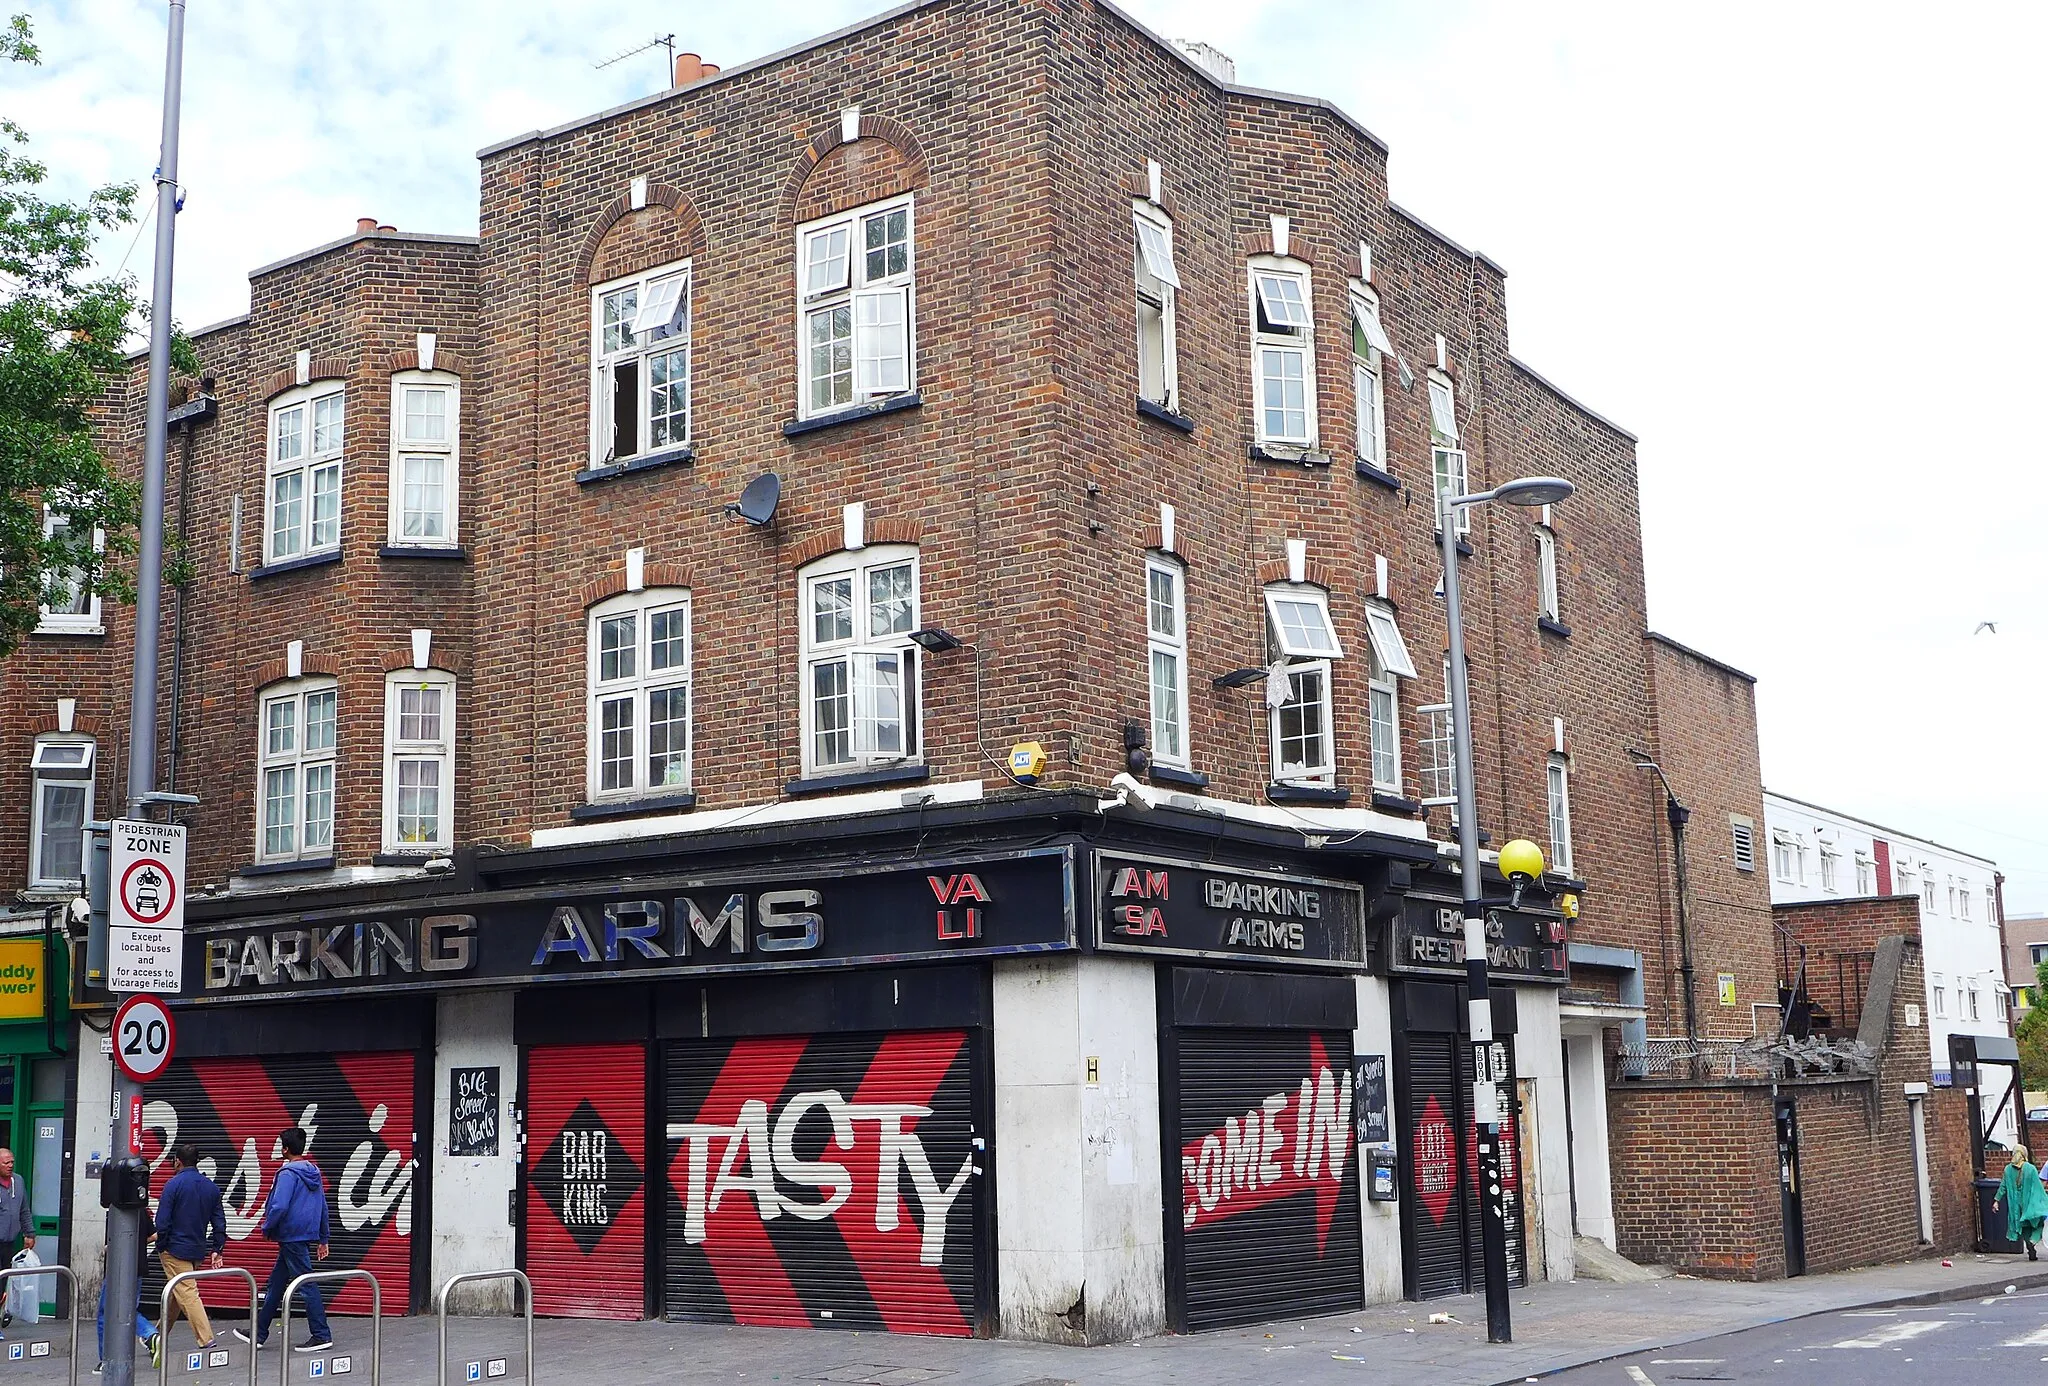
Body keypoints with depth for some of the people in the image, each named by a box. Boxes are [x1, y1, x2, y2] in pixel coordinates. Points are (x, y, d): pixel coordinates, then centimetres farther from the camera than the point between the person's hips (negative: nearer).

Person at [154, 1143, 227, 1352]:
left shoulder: (173, 1184, -10)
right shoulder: (212, 1187, 8)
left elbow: (163, 1220, -13)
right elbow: (219, 1222, 8)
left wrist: (161, 1246, -2)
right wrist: (217, 1249, 11)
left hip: (175, 1249, -6)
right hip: (198, 1251, 6)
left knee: (187, 1294, -9)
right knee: (175, 1295, 19)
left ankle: (206, 1341, -17)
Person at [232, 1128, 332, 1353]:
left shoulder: (288, 1174, -14)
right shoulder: (314, 1172, 12)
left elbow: (279, 1206, -23)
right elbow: (323, 1207, 16)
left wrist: (267, 1228, -5)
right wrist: (323, 1239, 20)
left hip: (292, 1238, -9)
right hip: (308, 1235, 9)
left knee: (306, 1285, -6)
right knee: (275, 1284, 17)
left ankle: (321, 1336, -6)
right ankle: (259, 1334, 25)